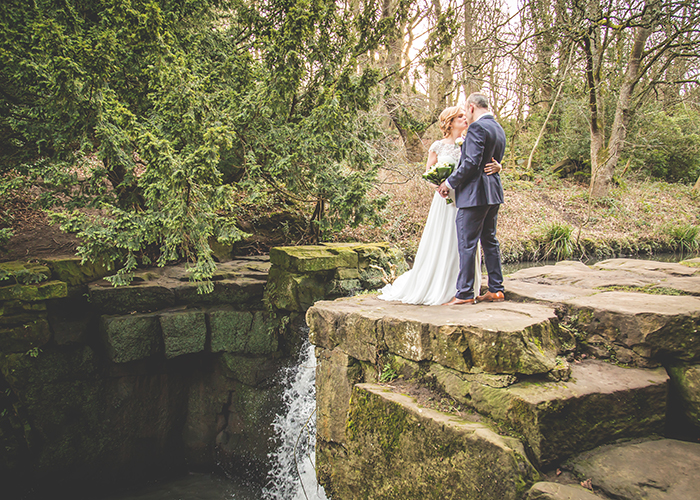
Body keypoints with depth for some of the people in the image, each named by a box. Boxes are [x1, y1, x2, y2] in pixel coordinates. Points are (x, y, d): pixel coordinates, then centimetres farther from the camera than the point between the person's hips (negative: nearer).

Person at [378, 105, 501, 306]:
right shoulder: (438, 146, 1)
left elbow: (485, 164, 1)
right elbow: (428, 173, 6)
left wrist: (496, 166, -21)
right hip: (446, 200, -2)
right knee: (441, 244, 1)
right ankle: (436, 288, 15)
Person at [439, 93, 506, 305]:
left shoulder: (477, 127, -13)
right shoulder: (499, 129, 17)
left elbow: (472, 163, -21)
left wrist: (450, 183, -11)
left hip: (475, 192, -10)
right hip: (493, 192, 10)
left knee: (467, 243, -4)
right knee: (489, 241, 14)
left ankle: (465, 293, 0)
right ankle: (496, 290, 19)